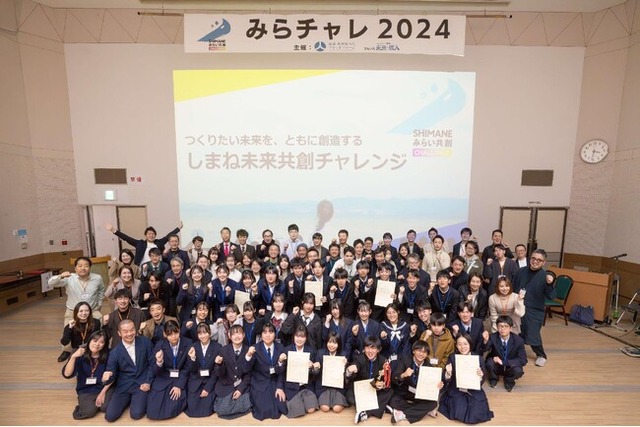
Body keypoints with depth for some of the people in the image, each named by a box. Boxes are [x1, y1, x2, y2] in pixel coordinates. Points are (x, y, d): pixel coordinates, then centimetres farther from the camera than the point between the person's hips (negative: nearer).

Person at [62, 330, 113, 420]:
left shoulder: (107, 354, -14)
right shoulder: (80, 354, -13)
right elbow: (67, 374, -25)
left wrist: (103, 393, -12)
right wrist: (73, 357, -37)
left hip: (104, 387, 0)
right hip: (85, 390, 0)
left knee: (106, 407, -21)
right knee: (89, 411, -22)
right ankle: (84, 402, 13)